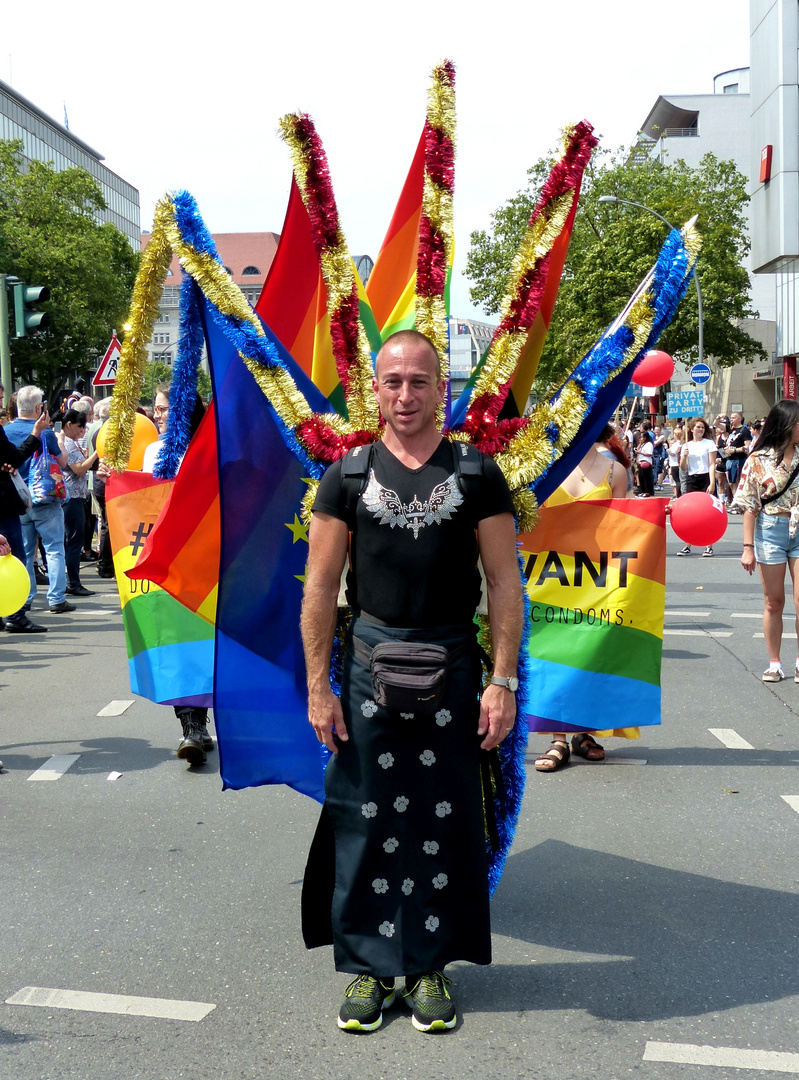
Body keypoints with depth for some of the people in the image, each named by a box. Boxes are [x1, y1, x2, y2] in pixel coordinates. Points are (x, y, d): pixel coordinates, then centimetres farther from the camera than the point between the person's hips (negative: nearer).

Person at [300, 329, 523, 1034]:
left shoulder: (477, 473, 2)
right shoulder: (349, 475, 4)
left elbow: (505, 583, 1)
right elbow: (321, 586, 3)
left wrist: (503, 681, -5)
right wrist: (318, 686, -2)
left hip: (452, 663, 0)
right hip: (369, 658, 0)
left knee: (443, 816, 7)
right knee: (366, 816, 5)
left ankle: (431, 964, 21)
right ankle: (369, 964, 19)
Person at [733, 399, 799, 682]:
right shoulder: (759, 460, -4)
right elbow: (750, 506, -3)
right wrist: (748, 547, -7)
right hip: (770, 531, -1)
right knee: (773, 603, 7)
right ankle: (774, 663, 17)